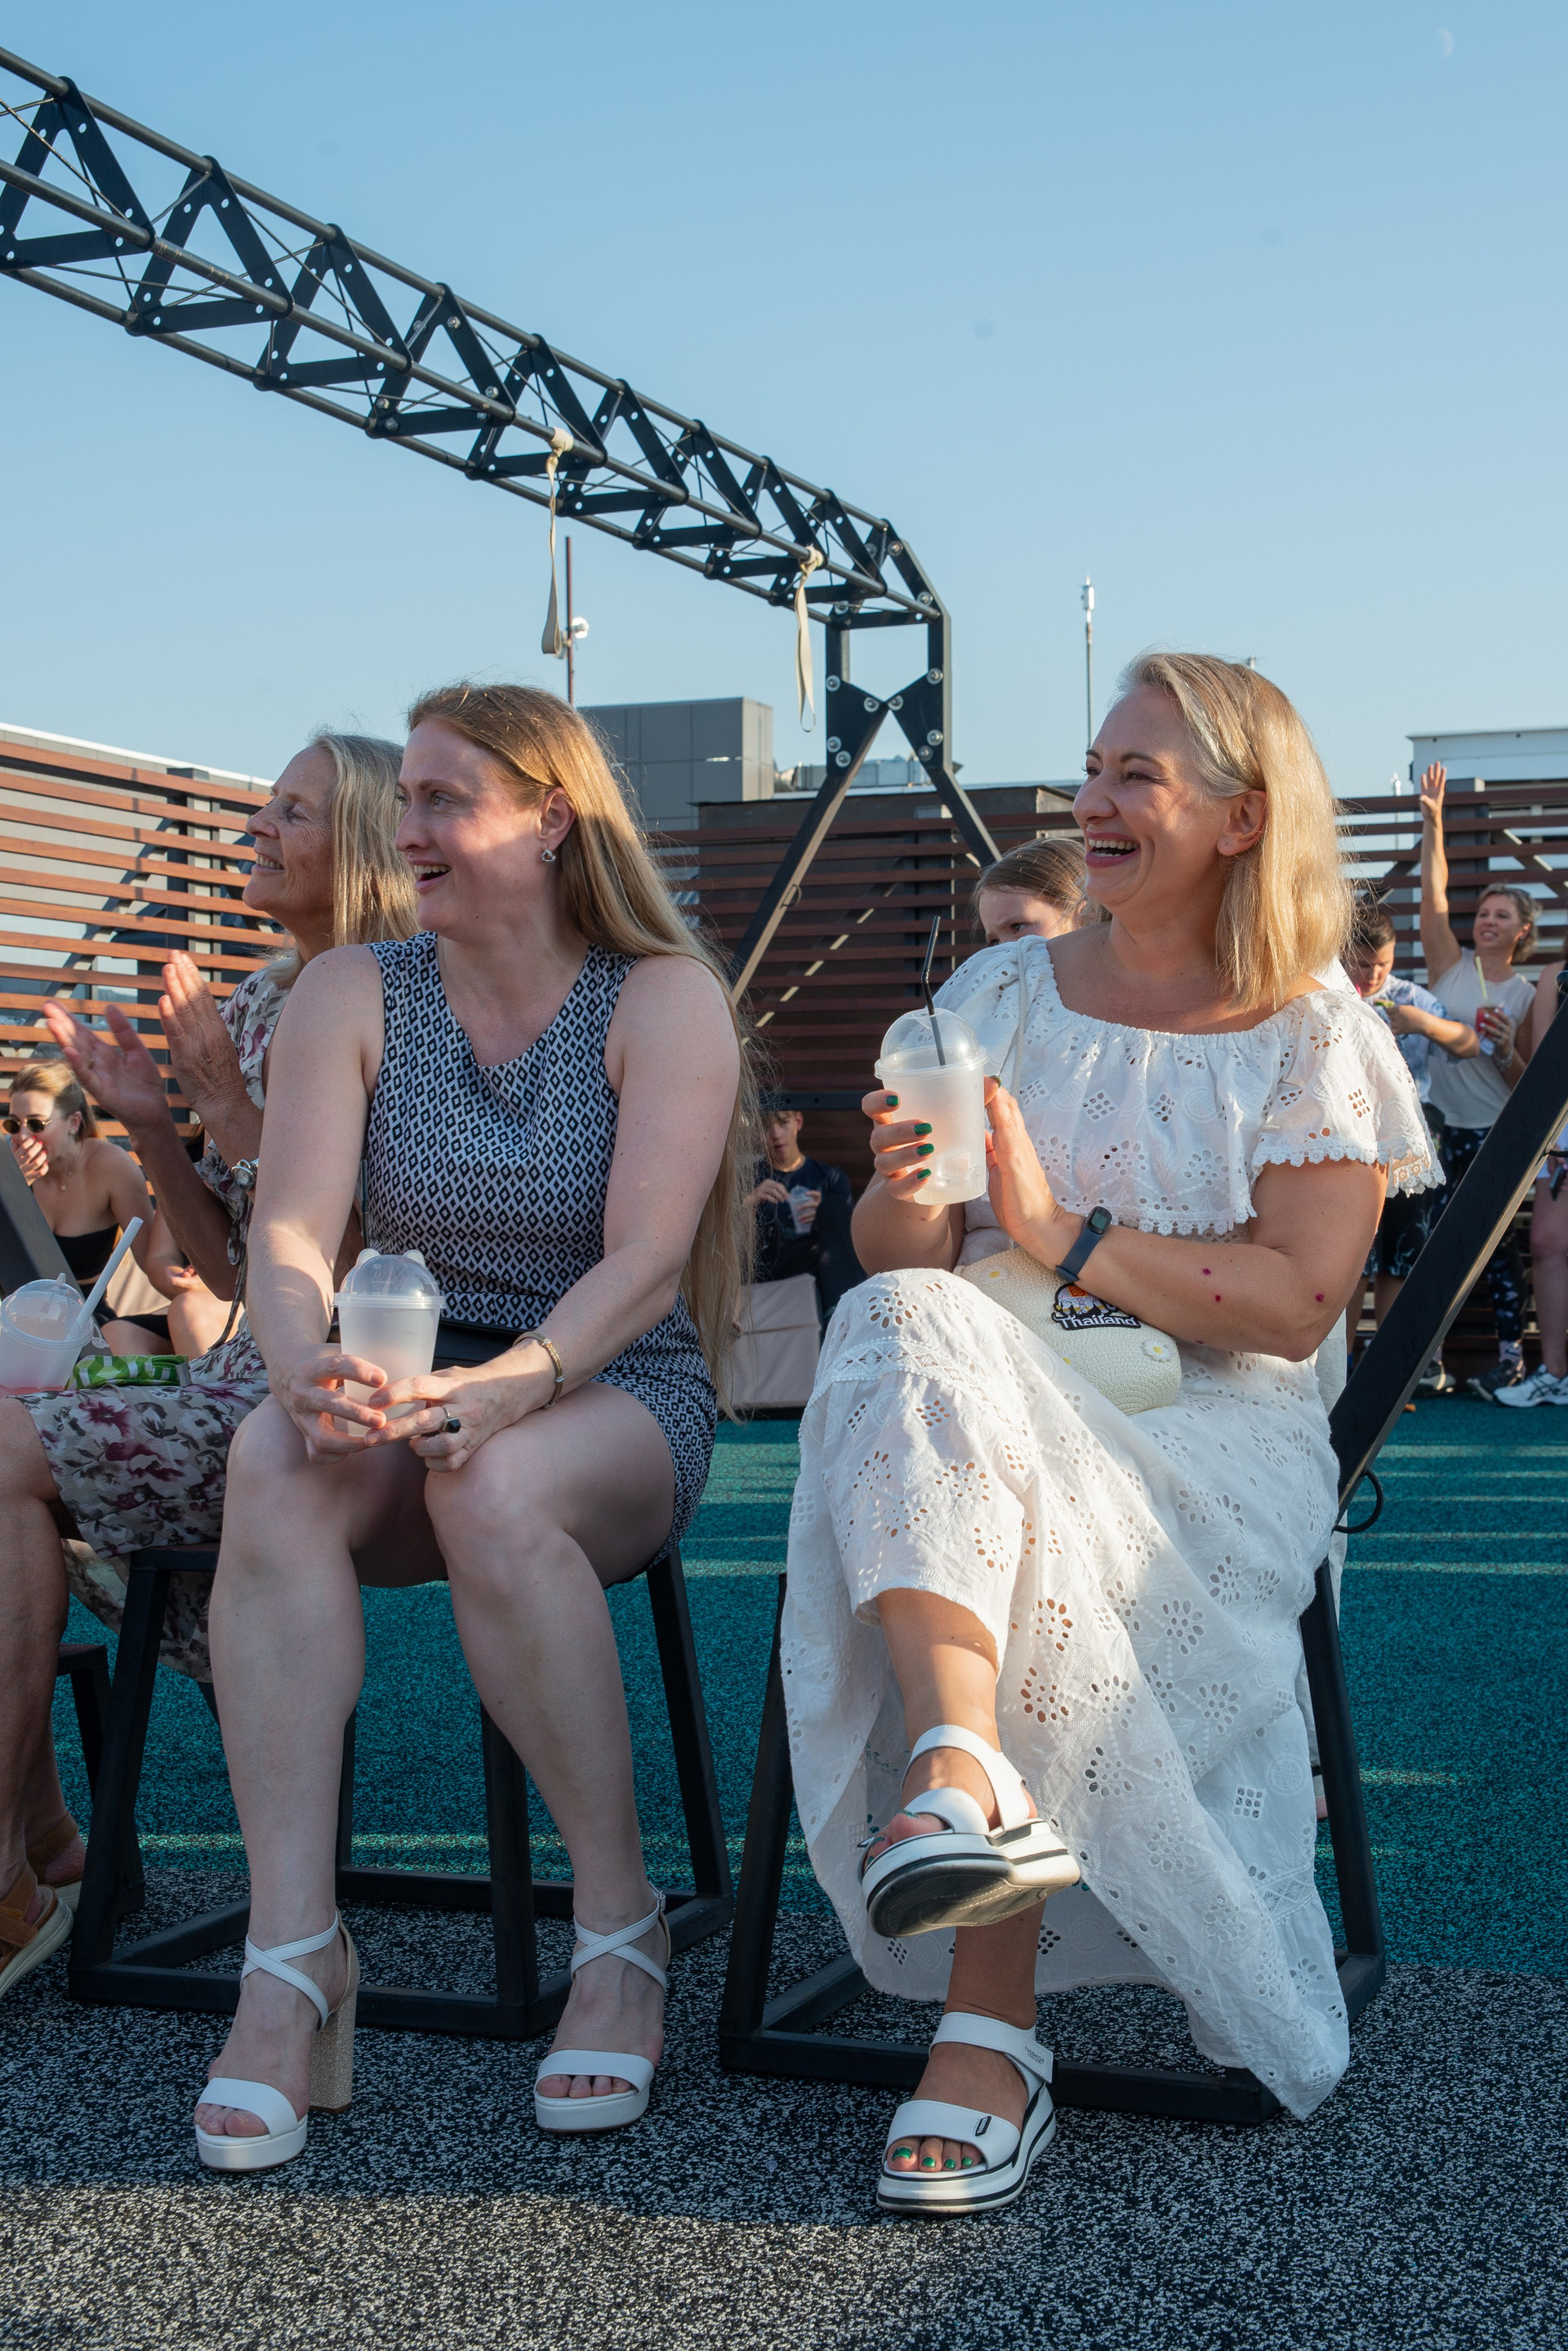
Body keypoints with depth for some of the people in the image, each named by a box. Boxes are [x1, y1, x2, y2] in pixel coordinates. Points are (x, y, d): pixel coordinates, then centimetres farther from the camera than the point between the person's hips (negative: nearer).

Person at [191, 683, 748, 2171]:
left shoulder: (664, 998, -3)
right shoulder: (351, 996, 6)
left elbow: (645, 1259, -15)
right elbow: (289, 1231, -7)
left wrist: (505, 1388, -33)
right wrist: (310, 1368, -30)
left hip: (619, 1398, -3)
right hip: (409, 1391, 3)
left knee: (494, 1486, -37)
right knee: (273, 1461, -31)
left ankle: (619, 1928, -19)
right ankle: (290, 1954, -31)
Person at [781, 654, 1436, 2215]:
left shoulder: (1316, 1042, 5)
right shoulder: (1003, 993, 15)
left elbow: (1293, 1304, -9)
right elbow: (894, 1257, 9)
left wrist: (1060, 1234, -18)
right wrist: (905, 1195, -15)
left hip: (1210, 1443, -3)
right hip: (1001, 1405, 3)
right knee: (905, 1330, -32)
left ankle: (984, 2035, -30)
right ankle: (974, 1782, -49)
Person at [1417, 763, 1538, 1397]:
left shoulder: (1528, 996, 6)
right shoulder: (1451, 966, 7)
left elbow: (1528, 1086, 6)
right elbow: (1433, 892, -3)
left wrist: (1506, 1049, -14)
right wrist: (1433, 821, -9)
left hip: (1494, 1133, -1)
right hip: (1439, 1128, 1)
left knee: (1497, 1244, 1)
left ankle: (1511, 1355, 10)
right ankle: (1429, 1359, 5)